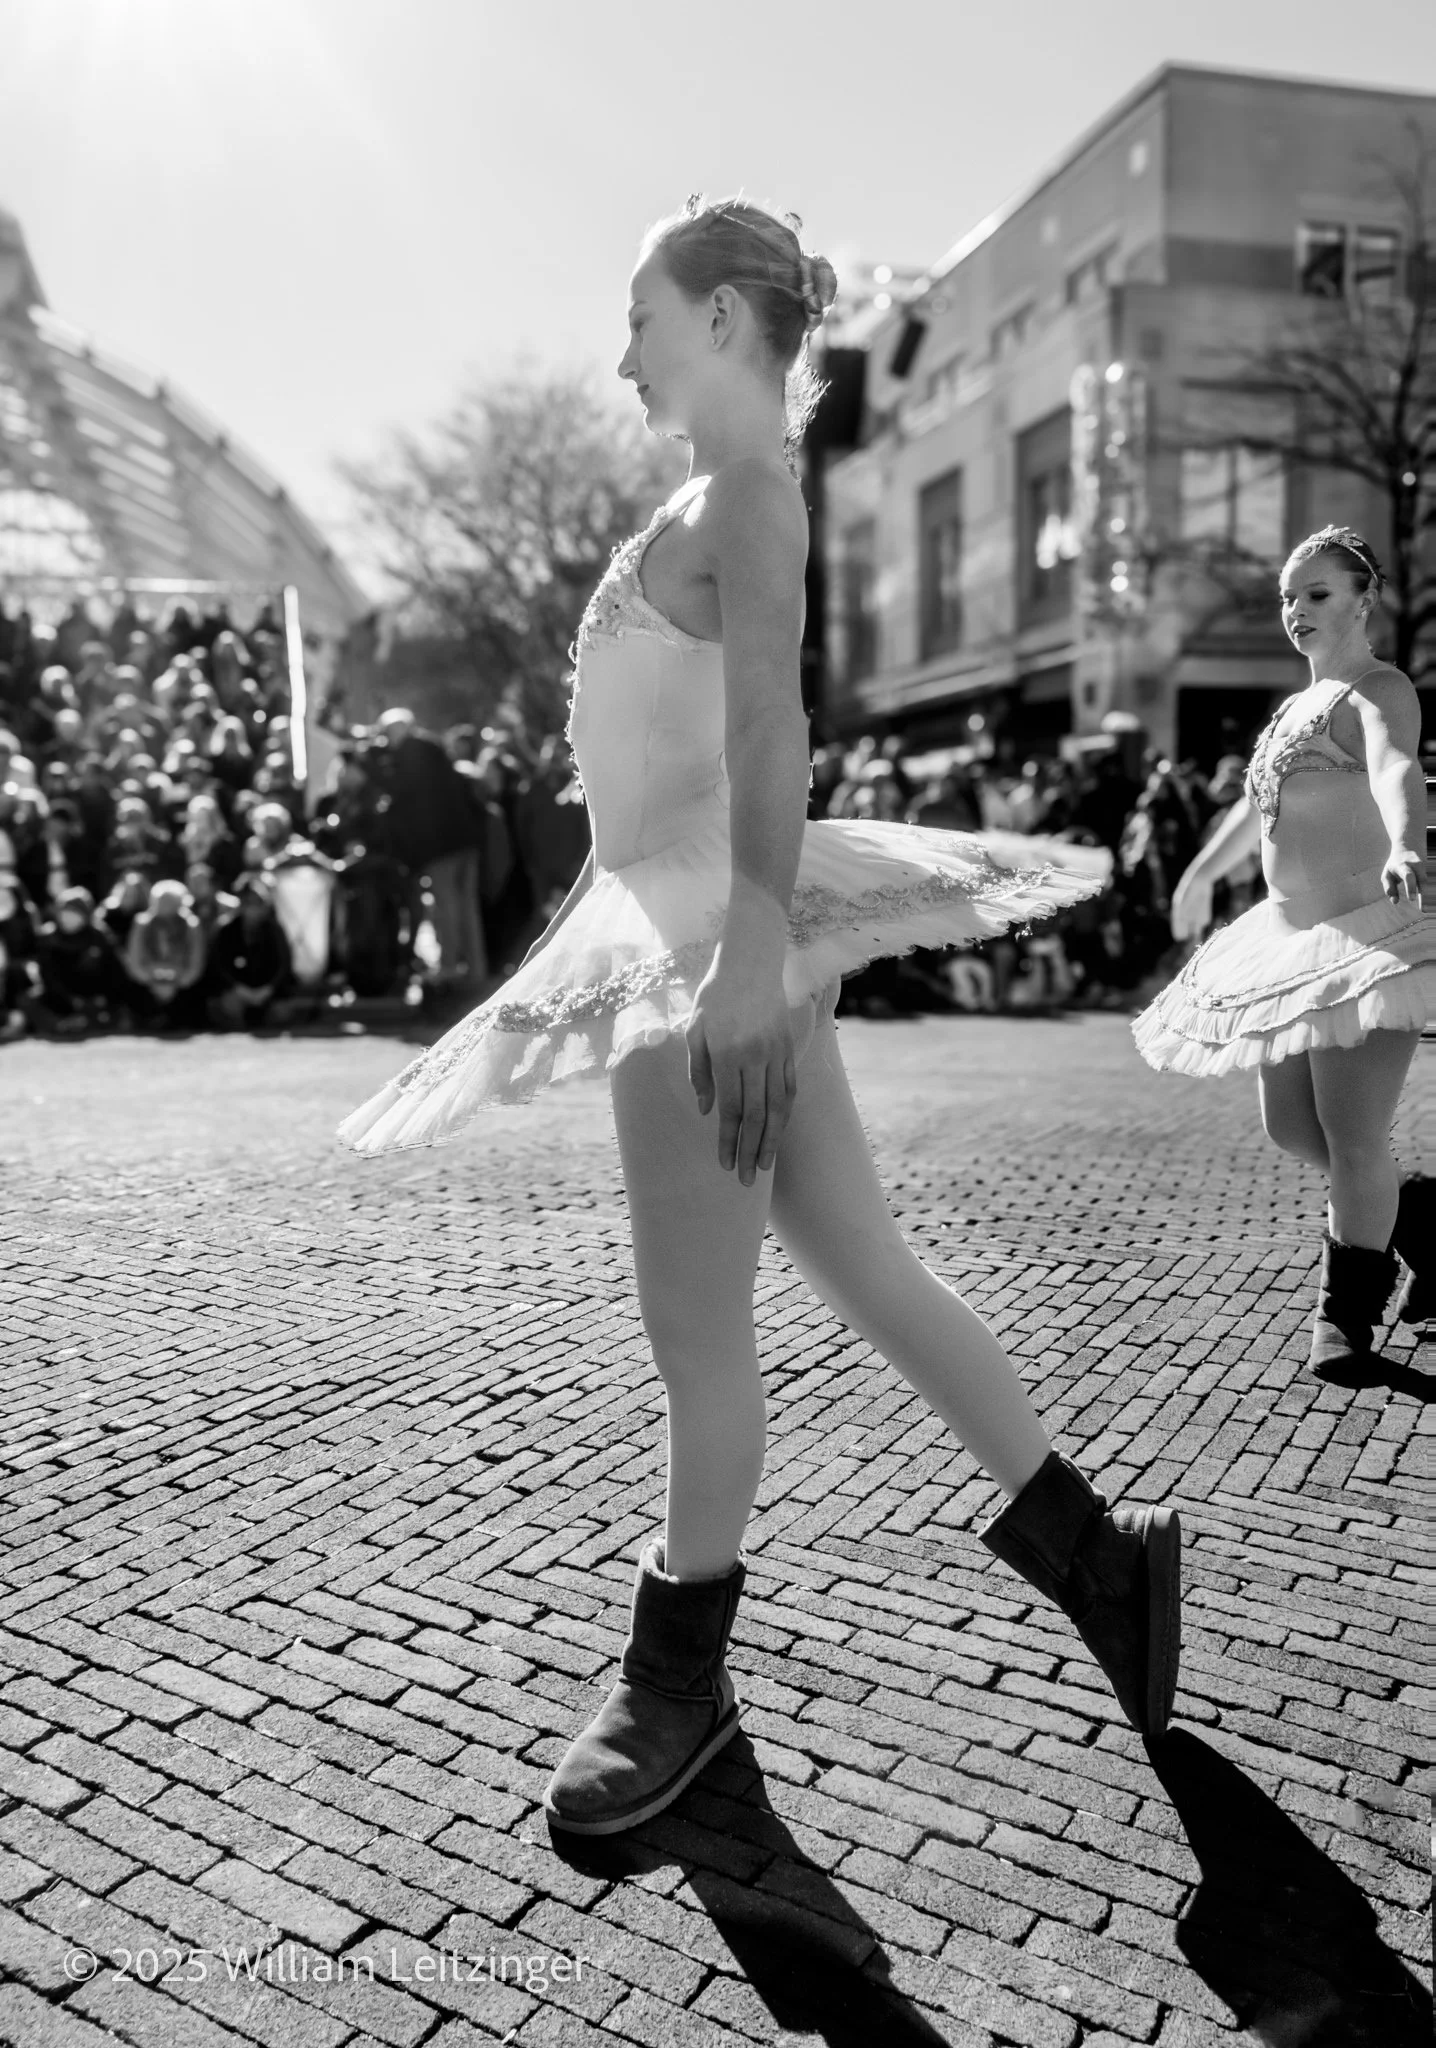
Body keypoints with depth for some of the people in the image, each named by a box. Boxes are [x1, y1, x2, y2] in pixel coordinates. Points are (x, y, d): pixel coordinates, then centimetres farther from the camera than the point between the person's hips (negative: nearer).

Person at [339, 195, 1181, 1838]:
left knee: (697, 1330, 2)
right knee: (869, 1280, 12)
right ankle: (1096, 1555, 23)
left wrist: (751, 946, -31)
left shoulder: (749, 491, -6)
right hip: (684, 928, 10)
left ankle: (678, 1679, 20)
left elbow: (769, 727, -22)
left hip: (723, 930, -10)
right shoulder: (717, 498, 22)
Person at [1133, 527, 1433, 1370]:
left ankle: (1349, 1311, 13)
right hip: (1294, 940, 9)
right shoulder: (1301, 704, 18)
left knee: (1353, 1141, -5)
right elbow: (1260, 801, 33)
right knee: (1293, 1130, 10)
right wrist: (1203, 872, 45)